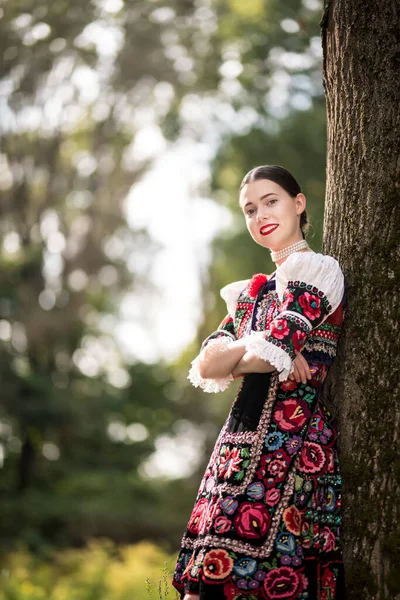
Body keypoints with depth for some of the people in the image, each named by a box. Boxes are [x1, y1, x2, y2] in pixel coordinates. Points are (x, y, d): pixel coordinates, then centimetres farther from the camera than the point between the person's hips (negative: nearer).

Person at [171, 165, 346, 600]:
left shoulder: (313, 270, -3)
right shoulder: (256, 291, 22)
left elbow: (271, 356, -15)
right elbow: (206, 366, 9)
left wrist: (233, 357, 5)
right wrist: (253, 346, -9)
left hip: (286, 445, -8)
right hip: (242, 441, 8)